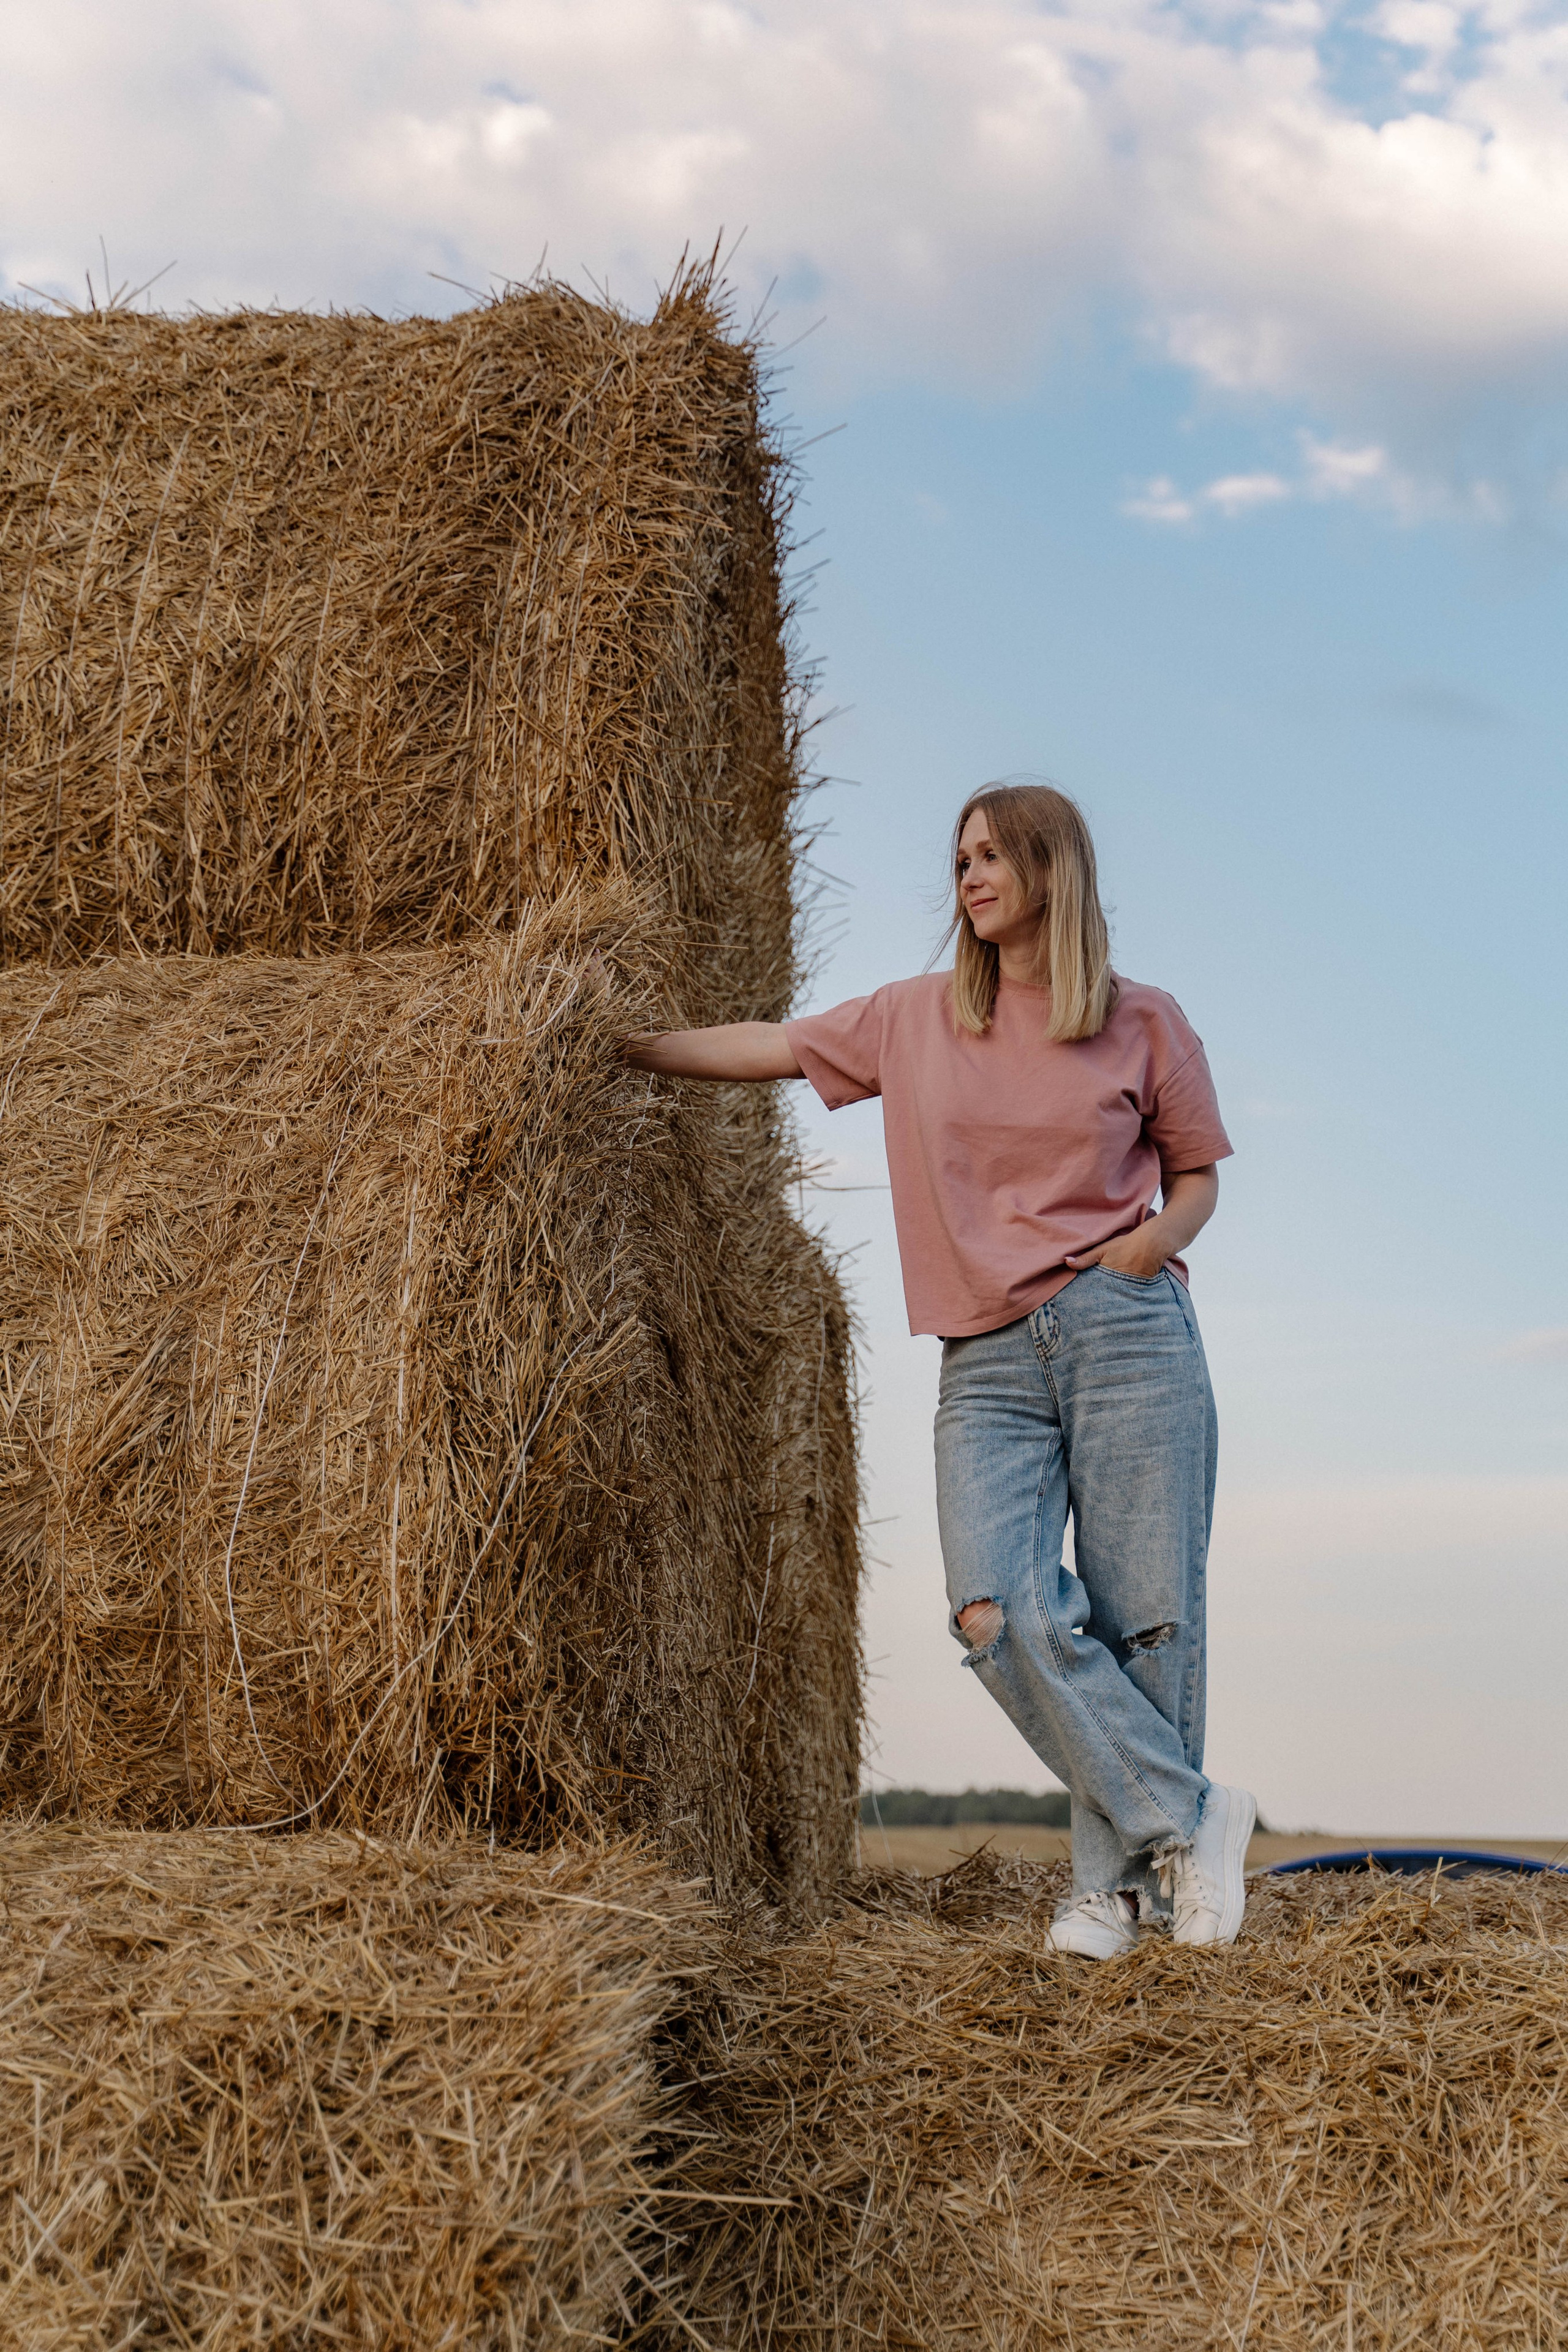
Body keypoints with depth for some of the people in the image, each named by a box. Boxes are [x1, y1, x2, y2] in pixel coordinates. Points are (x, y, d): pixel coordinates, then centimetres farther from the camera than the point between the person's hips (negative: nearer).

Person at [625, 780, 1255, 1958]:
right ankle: (1191, 1817, -4)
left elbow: (1197, 1179, 15)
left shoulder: (1145, 1023, 7)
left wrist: (1152, 1242, -5)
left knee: (1143, 1617, -4)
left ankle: (1119, 1877, 12)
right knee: (999, 1612, -17)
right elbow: (768, 1045, 17)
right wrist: (613, 1046, 14)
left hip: (1130, 1339, -1)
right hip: (989, 1363, 2)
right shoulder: (914, 1019, 13)